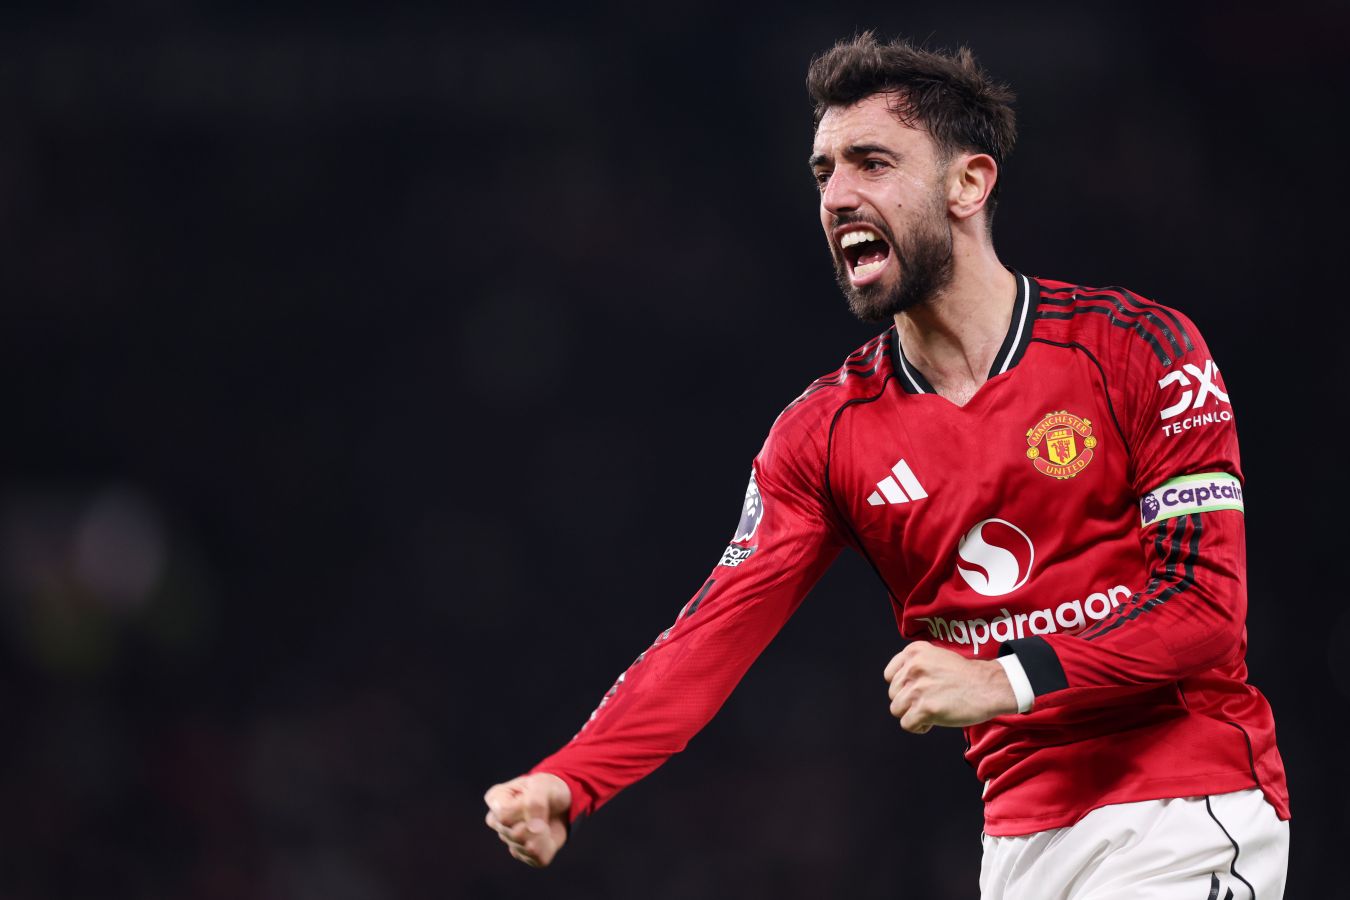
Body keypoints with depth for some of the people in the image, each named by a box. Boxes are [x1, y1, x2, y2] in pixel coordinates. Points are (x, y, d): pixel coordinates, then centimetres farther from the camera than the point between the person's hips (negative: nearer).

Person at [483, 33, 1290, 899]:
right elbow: (713, 637, -5)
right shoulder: (824, 434, 5)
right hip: (1023, 828, 4)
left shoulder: (1139, 349, -6)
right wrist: (563, 786, -21)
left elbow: (1207, 604, -11)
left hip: (1188, 822, -4)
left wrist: (1004, 680, -22)